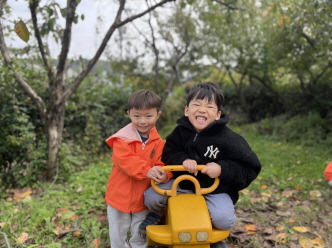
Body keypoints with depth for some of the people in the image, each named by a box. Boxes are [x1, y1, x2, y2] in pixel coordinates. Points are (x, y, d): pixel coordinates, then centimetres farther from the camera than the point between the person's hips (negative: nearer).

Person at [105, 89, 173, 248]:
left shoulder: (158, 142, -4)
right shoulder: (123, 138, -16)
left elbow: (162, 164, -8)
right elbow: (124, 160, -28)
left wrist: (163, 175, -31)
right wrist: (146, 171, -40)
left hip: (143, 198, 3)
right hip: (120, 196, -2)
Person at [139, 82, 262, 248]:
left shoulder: (228, 139, -17)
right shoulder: (180, 131, -7)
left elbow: (250, 168, -13)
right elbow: (167, 156, -1)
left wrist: (222, 169, -29)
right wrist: (182, 160, -23)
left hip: (215, 189, -2)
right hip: (183, 183, 3)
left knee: (223, 220, -27)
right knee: (151, 196, -15)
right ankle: (157, 214, 24)